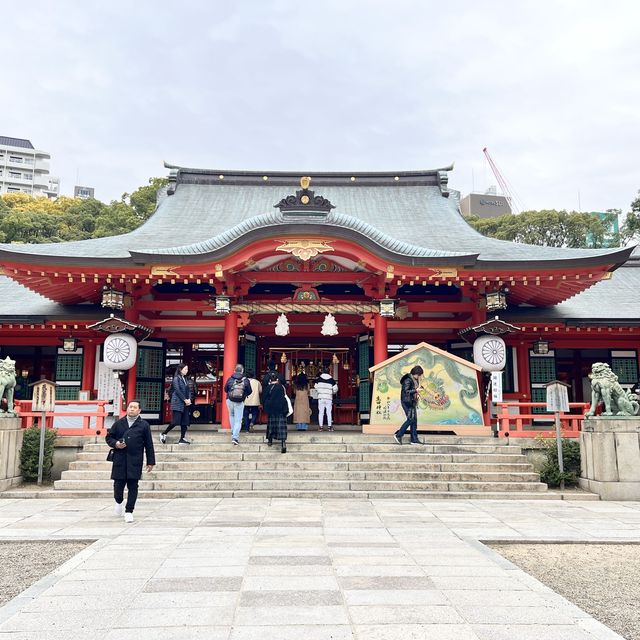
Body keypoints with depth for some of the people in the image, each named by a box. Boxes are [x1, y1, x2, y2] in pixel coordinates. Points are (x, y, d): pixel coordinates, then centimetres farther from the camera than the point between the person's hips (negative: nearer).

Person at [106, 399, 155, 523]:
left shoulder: (144, 425, 4)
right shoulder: (118, 423, 9)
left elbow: (149, 445, 4)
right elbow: (108, 437, 15)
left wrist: (150, 462, 2)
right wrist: (115, 444, -8)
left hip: (135, 461, -1)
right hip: (119, 460, 1)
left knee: (132, 486, -1)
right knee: (118, 484, 5)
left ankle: (129, 511, 9)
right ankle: (119, 502, 36)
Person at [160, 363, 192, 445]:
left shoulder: (185, 379, 15)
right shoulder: (176, 378, -5)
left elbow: (188, 390, 13)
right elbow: (177, 390, -13)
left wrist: (189, 399, -4)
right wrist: (185, 400, -13)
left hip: (185, 404, 7)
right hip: (178, 403, -7)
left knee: (184, 422, 2)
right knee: (176, 421, -11)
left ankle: (182, 439, 6)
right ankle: (163, 434, 7)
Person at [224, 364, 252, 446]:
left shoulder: (230, 379, -1)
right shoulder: (246, 380, -5)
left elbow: (225, 389, 9)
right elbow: (249, 391, 2)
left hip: (230, 400, 2)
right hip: (240, 402, -2)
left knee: (231, 416, 27)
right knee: (238, 420, 1)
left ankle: (233, 433, 30)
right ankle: (235, 437, -10)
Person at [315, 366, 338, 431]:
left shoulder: (318, 379, 1)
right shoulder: (332, 380, 1)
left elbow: (316, 388, 4)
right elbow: (335, 389, 2)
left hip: (321, 397, 0)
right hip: (329, 398, 0)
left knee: (321, 412, 4)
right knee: (329, 413, 4)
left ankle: (321, 426, 2)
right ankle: (329, 426, 2)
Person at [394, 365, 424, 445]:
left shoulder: (414, 380, 13)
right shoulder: (408, 380, -15)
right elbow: (406, 391, -20)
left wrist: (417, 394, 7)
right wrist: (415, 390, -19)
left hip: (412, 402, 10)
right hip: (407, 402, -10)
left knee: (414, 420, 7)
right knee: (411, 419, -12)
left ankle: (414, 439, 9)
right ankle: (398, 435, -4)